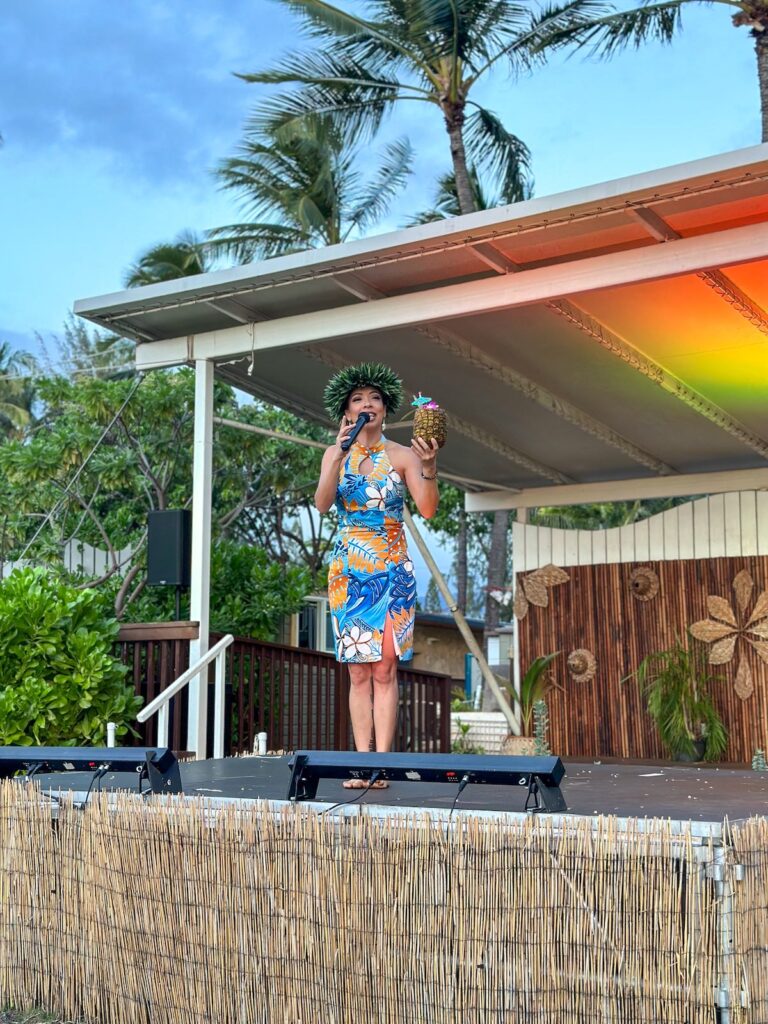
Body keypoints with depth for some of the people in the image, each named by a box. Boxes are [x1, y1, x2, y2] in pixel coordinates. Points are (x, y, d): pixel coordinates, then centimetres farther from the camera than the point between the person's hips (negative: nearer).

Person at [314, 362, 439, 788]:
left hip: (392, 571, -2)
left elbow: (428, 509, -9)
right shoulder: (335, 455, 7)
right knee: (358, 672, 1)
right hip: (348, 571, 2)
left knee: (384, 669, -6)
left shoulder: (402, 456, 2)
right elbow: (322, 504, -10)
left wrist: (429, 467, -25)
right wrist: (339, 457, -21)